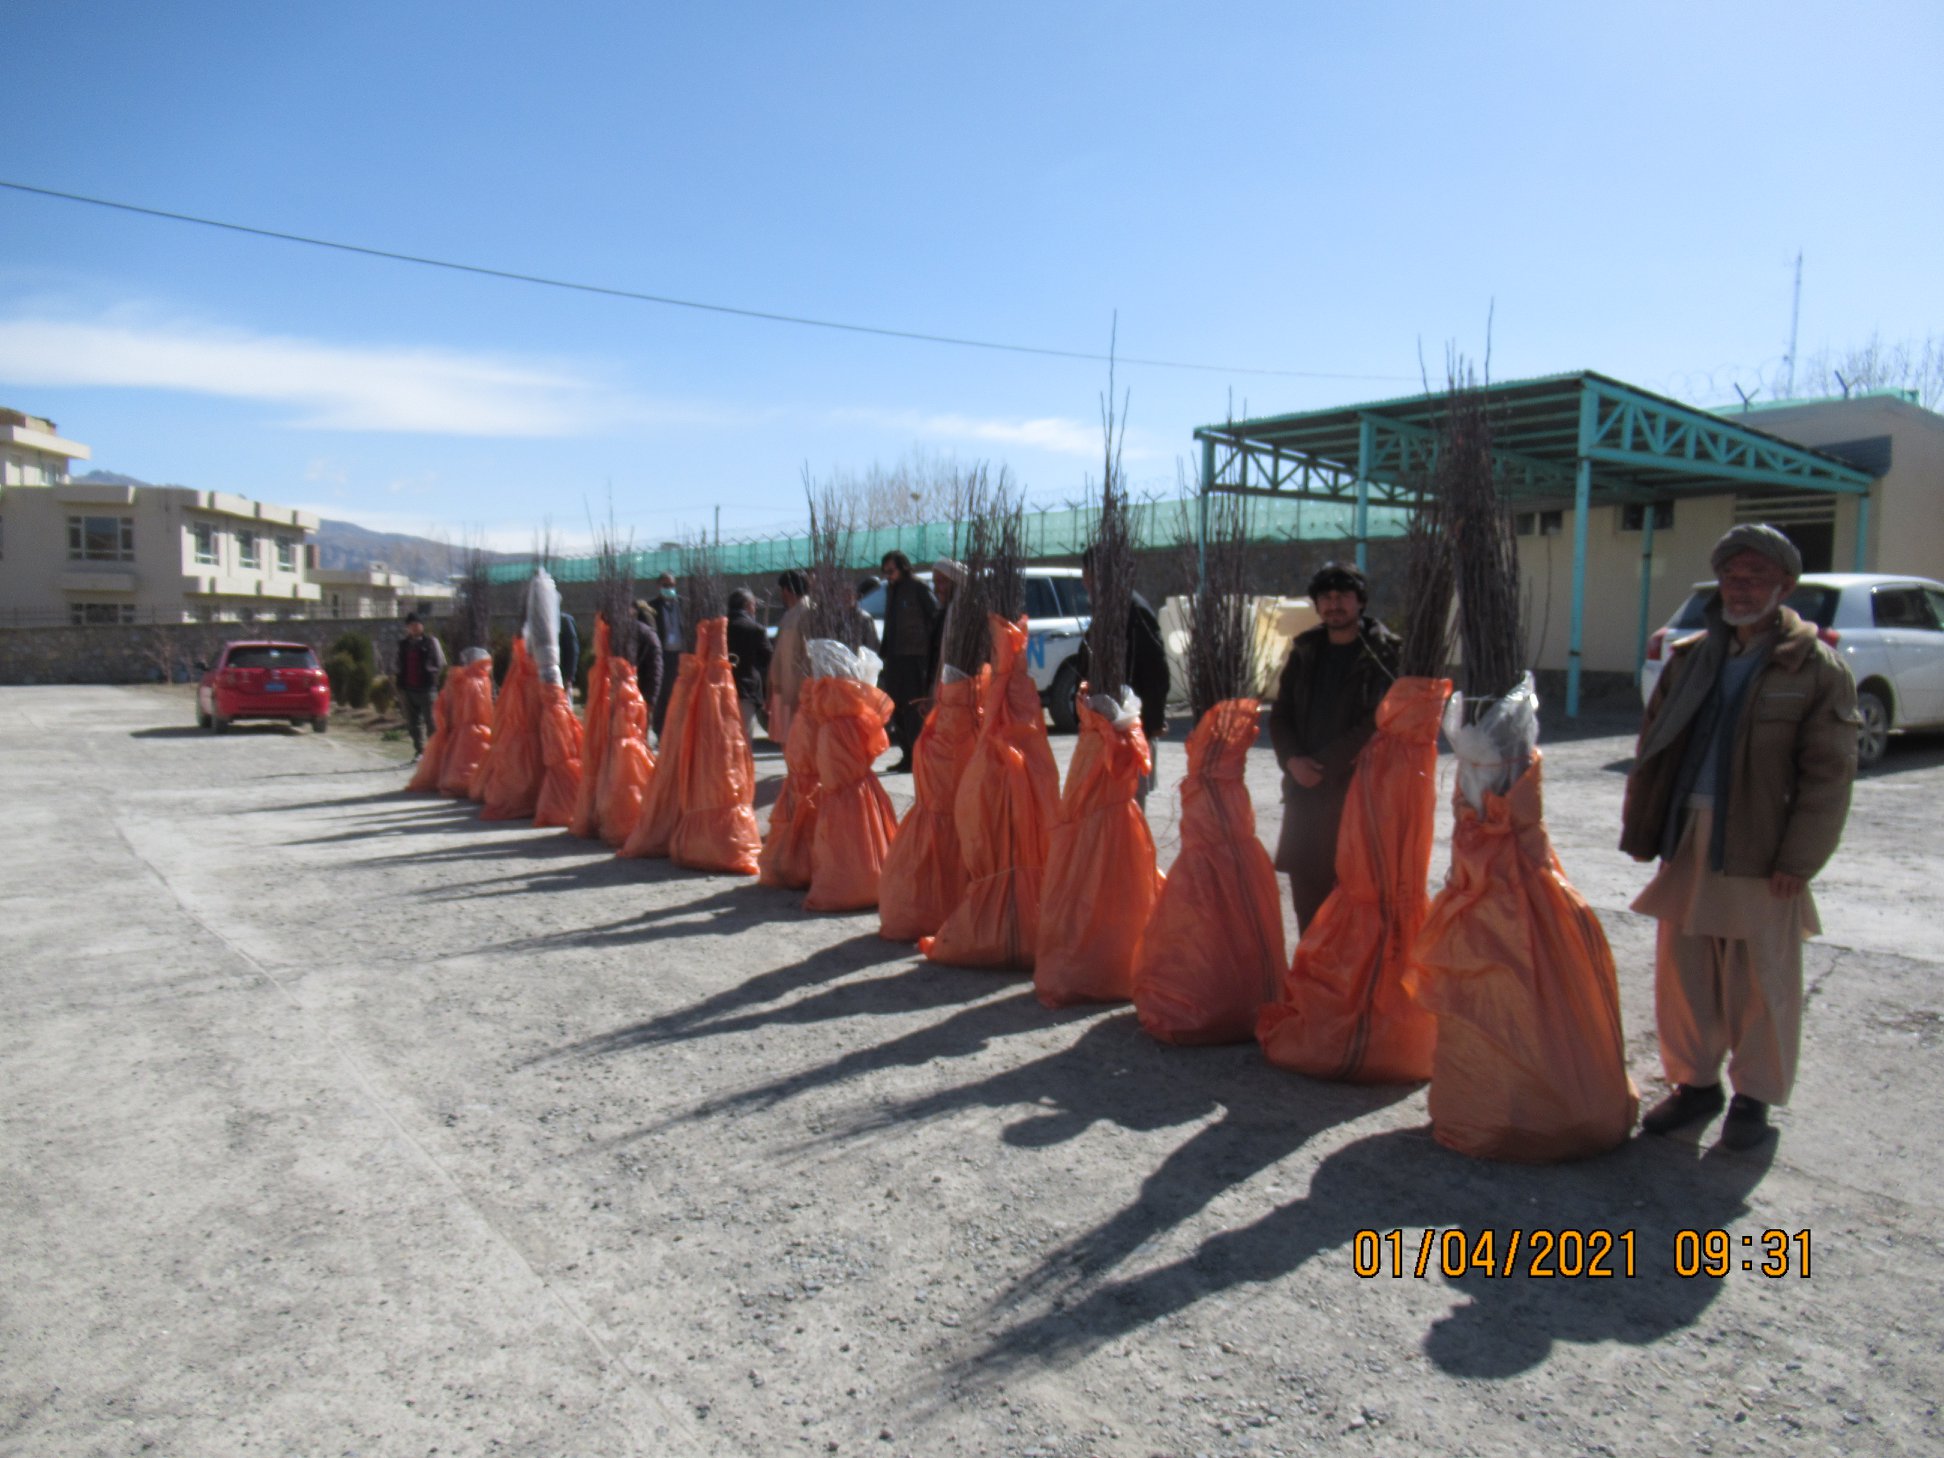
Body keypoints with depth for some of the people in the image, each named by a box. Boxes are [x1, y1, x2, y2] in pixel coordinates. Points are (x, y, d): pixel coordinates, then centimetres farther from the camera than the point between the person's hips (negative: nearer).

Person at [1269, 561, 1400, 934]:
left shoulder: (1385, 654, -2)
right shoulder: (1304, 652, 14)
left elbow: (1378, 722, -10)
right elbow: (1280, 715, 14)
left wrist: (1324, 765, -11)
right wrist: (1292, 760, -4)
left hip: (1360, 787, -5)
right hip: (1304, 786, 5)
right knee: (1307, 888, 8)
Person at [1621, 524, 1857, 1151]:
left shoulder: (1817, 668, -3)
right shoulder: (1690, 658, 10)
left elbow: (1827, 773, -6)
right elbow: (1653, 747, 13)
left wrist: (1798, 859, -12)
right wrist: (1641, 829, 8)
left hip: (1759, 850, -4)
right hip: (1688, 840, 4)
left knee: (1759, 979, 6)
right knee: (1682, 969, 10)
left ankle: (1754, 1096, 23)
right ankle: (1695, 1082, 26)